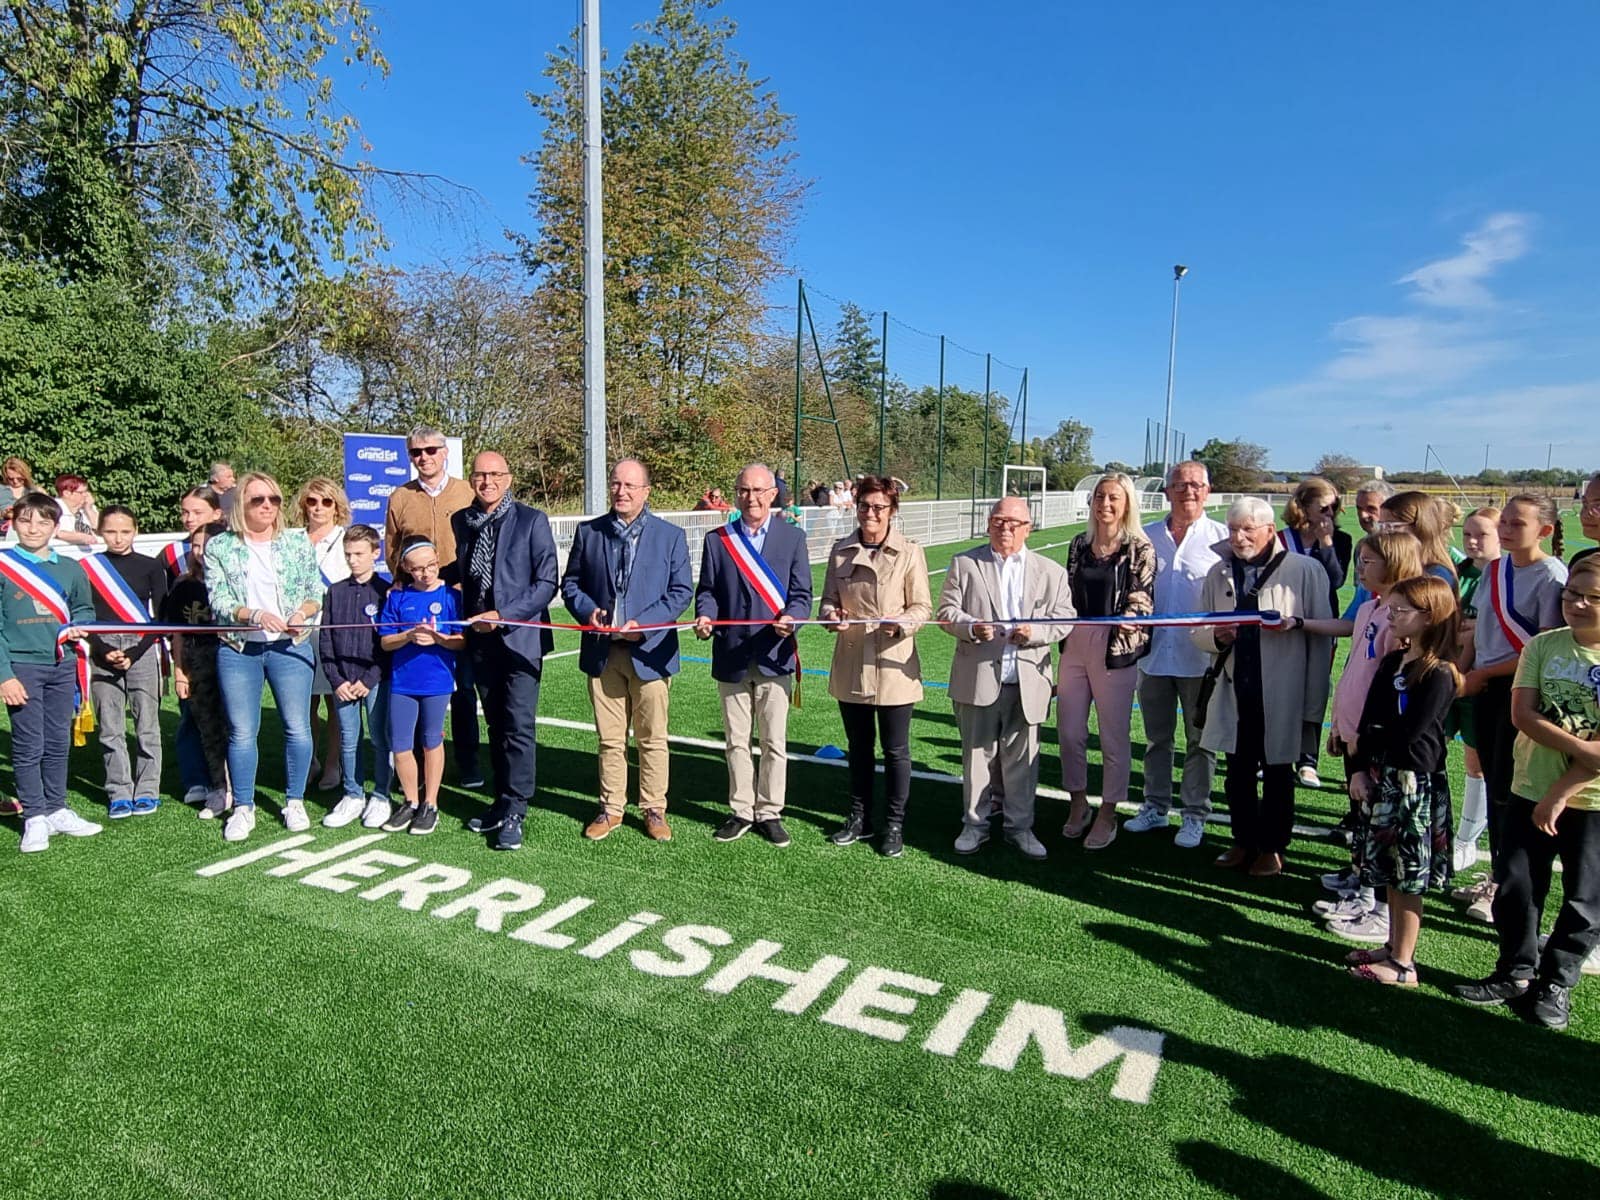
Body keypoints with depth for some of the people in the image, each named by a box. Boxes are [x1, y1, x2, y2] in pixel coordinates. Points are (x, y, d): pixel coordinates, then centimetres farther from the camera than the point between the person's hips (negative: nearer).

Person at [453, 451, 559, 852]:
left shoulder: (531, 520, -6)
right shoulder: (460, 521, 9)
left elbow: (547, 582, -10)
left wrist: (502, 616, -15)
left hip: (519, 636, -5)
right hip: (480, 639, 5)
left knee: (519, 725, -7)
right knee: (496, 725, 14)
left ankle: (514, 812, 1)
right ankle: (502, 802, 24)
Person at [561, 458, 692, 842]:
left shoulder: (671, 536, 0)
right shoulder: (588, 532, 7)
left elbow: (682, 591, -2)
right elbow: (570, 582, 11)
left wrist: (643, 623, -15)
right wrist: (587, 611, -10)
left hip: (649, 651, -2)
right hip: (602, 651, 2)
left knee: (652, 738, 6)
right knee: (609, 738, 11)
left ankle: (654, 809, 20)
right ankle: (611, 808, 24)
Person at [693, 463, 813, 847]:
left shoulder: (793, 537, 2)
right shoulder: (717, 539, 6)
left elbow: (801, 594, -1)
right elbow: (707, 590, 6)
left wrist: (791, 618, -22)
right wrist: (705, 616, -16)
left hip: (774, 656, -1)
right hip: (731, 657, 2)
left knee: (775, 743, 7)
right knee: (736, 741, 12)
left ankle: (769, 812, 21)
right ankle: (741, 811, 26)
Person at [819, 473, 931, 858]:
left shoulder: (909, 552, -6)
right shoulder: (841, 551, 4)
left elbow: (923, 607, -4)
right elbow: (828, 599, 9)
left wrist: (901, 622, -23)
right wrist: (831, 615, -13)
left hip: (892, 664, -3)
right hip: (850, 664, 4)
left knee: (895, 750, 6)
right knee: (858, 747, 17)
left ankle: (894, 825, 23)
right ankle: (860, 818, 33)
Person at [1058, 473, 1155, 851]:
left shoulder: (1140, 549, -3)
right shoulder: (1080, 544, 9)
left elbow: (1142, 599, -7)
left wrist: (1129, 619, -28)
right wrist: (1060, 640, 13)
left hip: (1116, 649, -4)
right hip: (1074, 645, 4)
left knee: (1114, 736, 5)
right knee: (1070, 732, 8)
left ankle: (1107, 814, 20)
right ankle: (1078, 803, 28)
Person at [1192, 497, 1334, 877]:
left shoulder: (1304, 570, -6)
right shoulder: (1219, 574, 7)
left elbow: (1325, 630, -5)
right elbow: (1198, 632, 9)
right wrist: (1216, 636, -10)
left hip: (1280, 695, -4)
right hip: (1235, 692, 4)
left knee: (1277, 773, 11)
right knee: (1237, 772, 13)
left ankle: (1272, 848, 27)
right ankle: (1244, 841, 30)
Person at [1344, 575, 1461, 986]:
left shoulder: (1439, 675, -15)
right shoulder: (1391, 662, 8)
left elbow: (1409, 734, -19)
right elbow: (1367, 721, 6)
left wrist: (1365, 742, -4)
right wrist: (1359, 768, -3)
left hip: (1415, 783, -7)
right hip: (1379, 778, 8)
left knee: (1408, 878, 3)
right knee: (1389, 873, 17)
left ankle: (1403, 965, 14)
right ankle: (1393, 947, 30)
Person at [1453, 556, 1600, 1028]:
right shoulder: (1542, 646, 0)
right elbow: (1523, 714, -8)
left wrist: (1560, 793, -15)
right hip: (1530, 790, 3)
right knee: (1516, 885, 9)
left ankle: (1556, 982, 25)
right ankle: (1517, 971, 26)